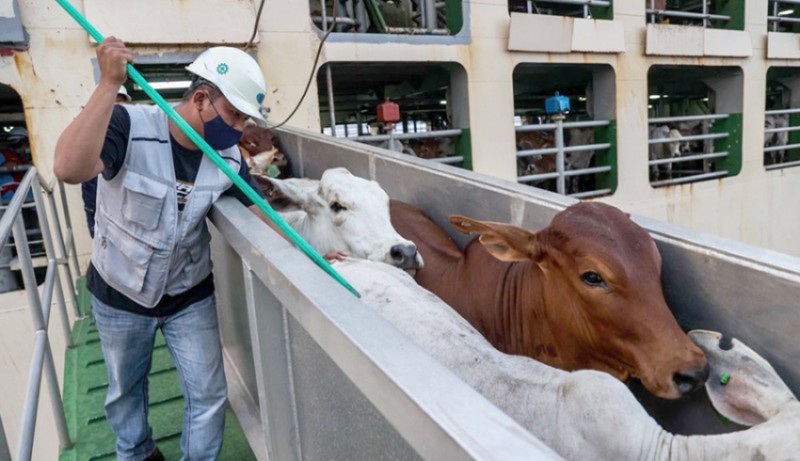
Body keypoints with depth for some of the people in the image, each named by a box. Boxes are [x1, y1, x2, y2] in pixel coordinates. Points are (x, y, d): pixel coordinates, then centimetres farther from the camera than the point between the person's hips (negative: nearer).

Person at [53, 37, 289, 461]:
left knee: (209, 395, 6)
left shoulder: (228, 158, -13)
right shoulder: (130, 126, -25)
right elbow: (69, 169, -43)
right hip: (120, 295, -1)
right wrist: (110, 83, -42)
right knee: (125, 390, 23)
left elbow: (260, 215, -8)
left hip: (189, 297, 2)